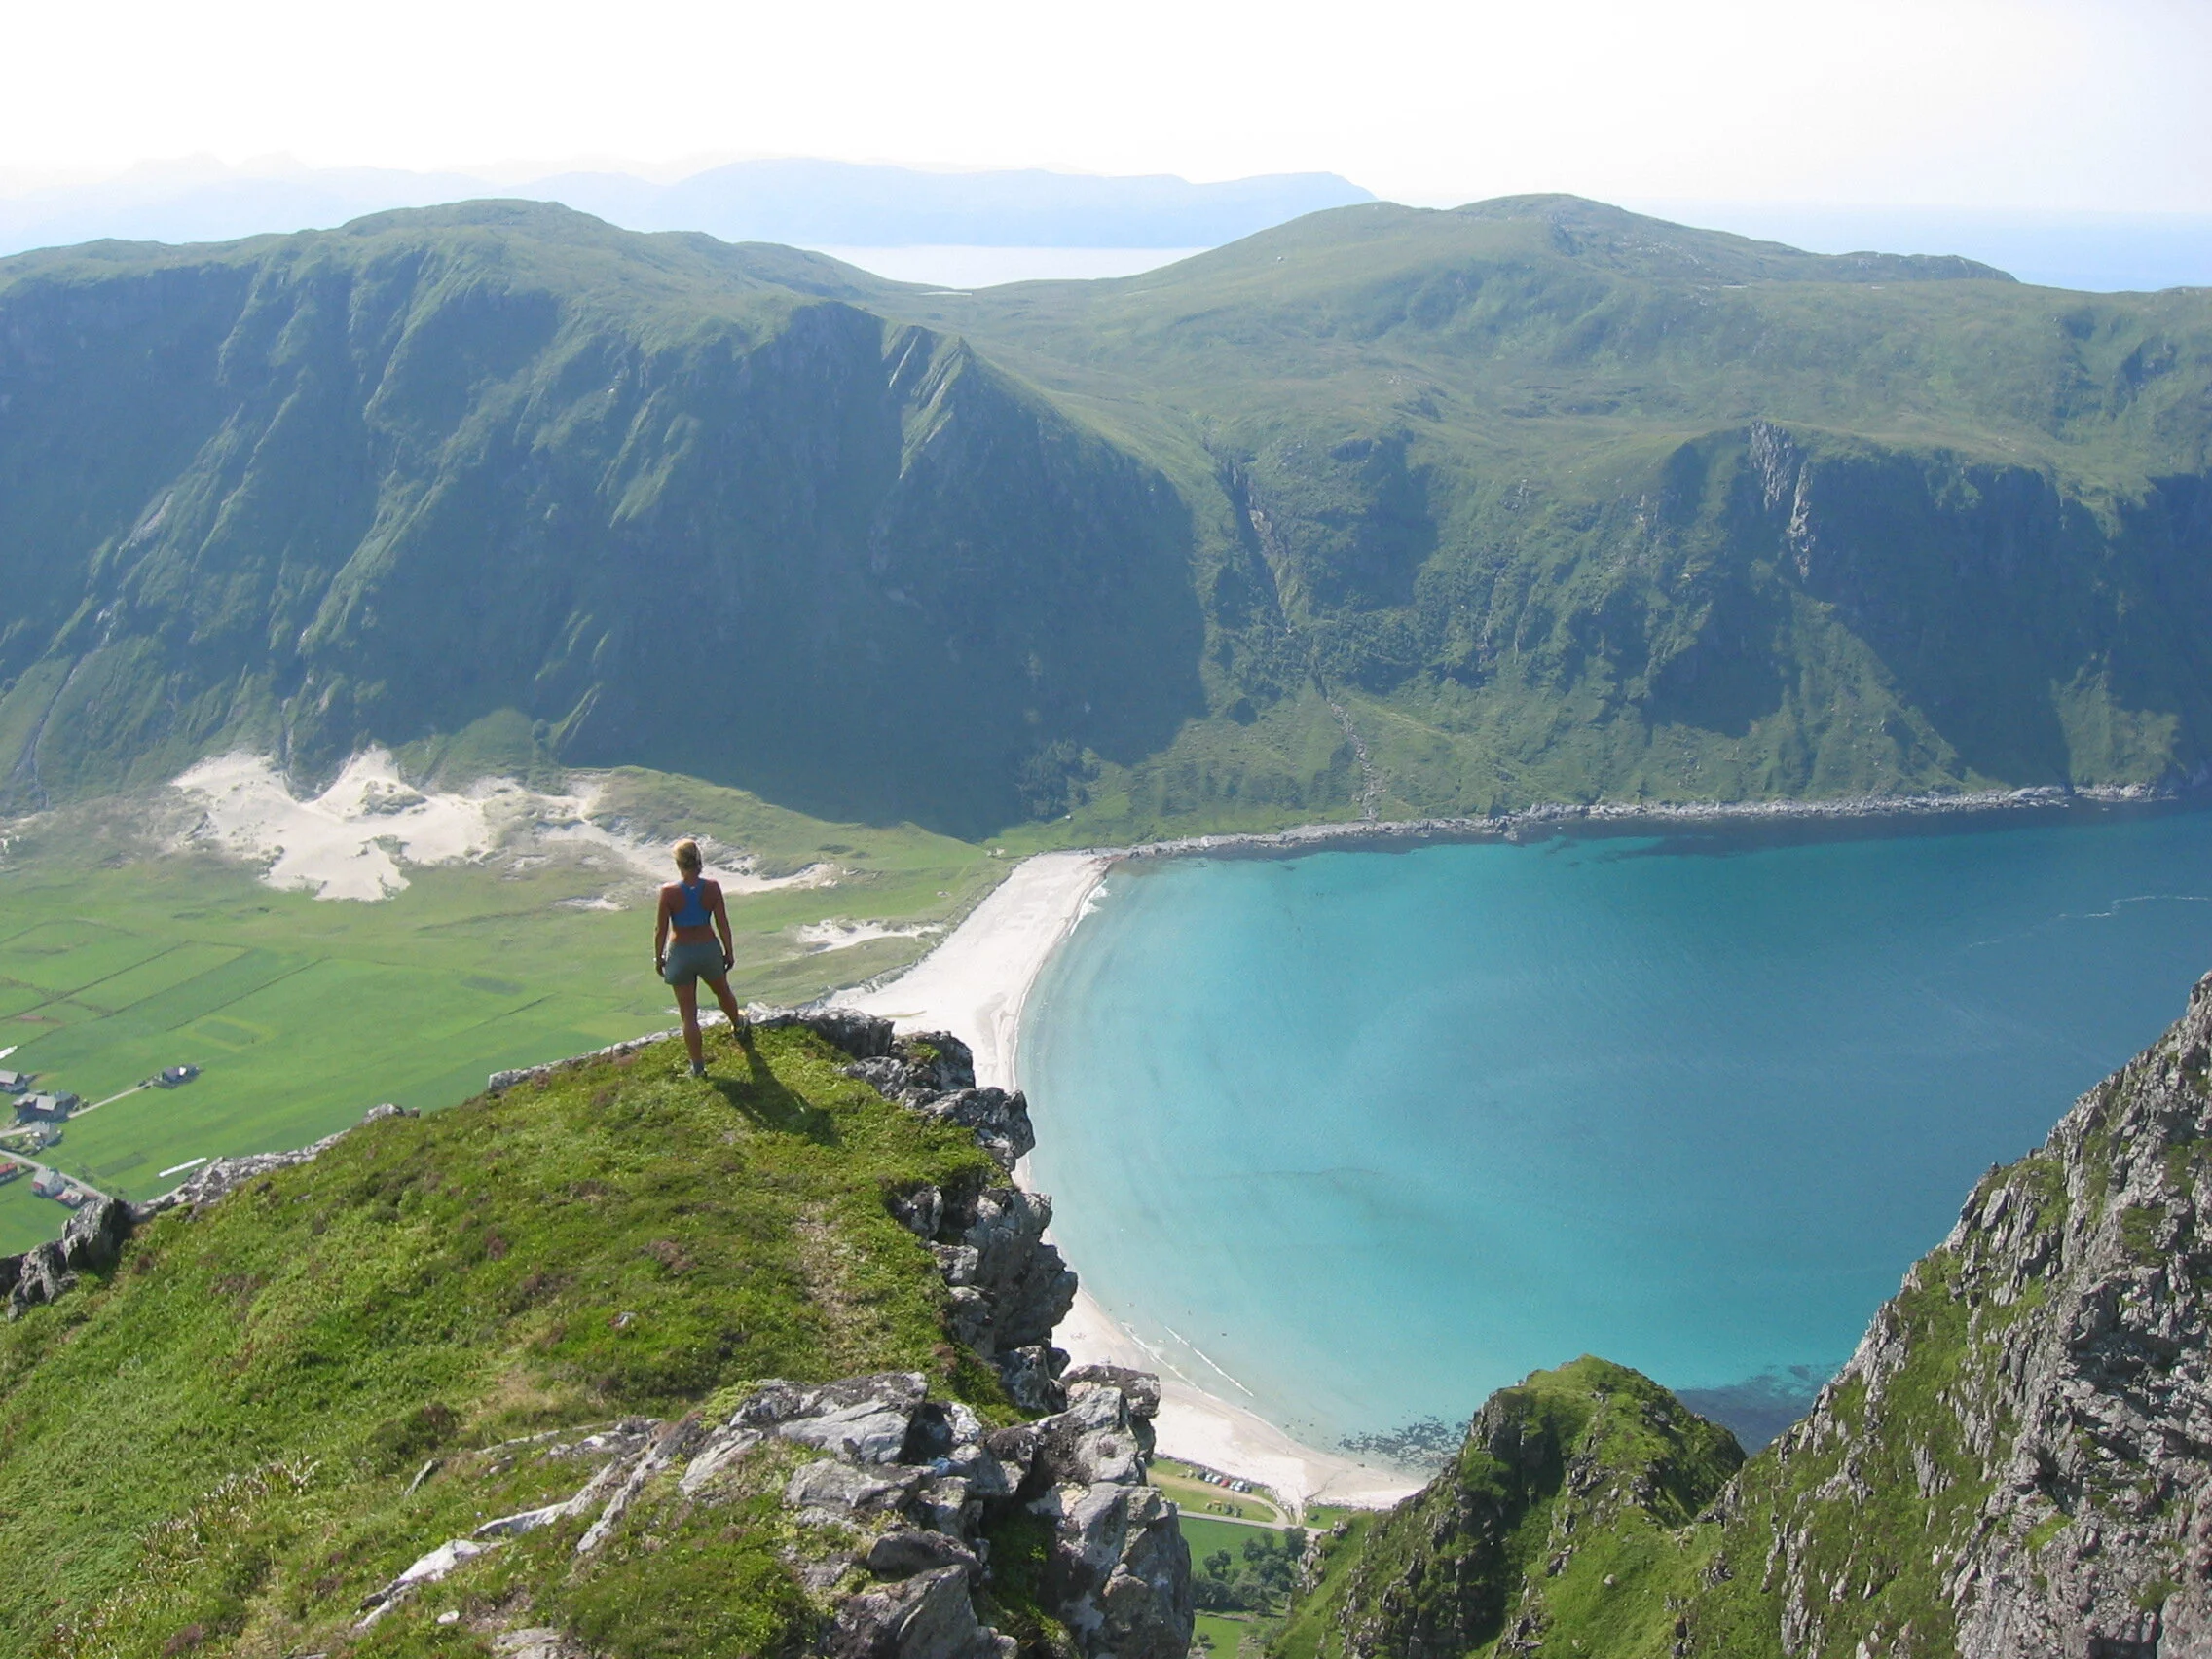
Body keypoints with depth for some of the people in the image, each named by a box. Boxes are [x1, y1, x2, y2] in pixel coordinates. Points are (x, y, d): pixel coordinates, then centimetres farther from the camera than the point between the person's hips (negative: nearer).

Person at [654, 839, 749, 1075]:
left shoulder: (668, 892, -20)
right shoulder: (712, 888, -15)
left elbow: (661, 929, -12)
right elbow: (723, 924, -7)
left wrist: (658, 958, 3)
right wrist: (729, 952, 7)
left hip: (680, 953, -2)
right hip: (709, 949, 2)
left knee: (689, 1014, 10)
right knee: (723, 993, 32)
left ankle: (698, 1066, 19)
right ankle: (738, 1027, 60)